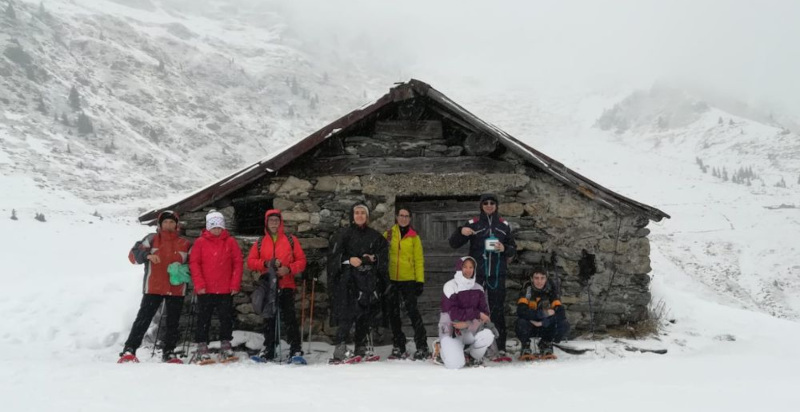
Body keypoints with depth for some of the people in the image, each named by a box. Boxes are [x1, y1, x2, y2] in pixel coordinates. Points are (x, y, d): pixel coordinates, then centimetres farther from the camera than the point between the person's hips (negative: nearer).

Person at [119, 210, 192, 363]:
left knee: (173, 323, 7)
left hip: (176, 289, 3)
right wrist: (147, 255, -21)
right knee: (143, 319, -7)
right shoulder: (152, 239, 4)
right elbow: (133, 254, -2)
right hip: (153, 288, -2)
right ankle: (129, 350, -3)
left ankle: (169, 352, 18)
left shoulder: (185, 244, 10)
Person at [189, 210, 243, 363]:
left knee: (226, 319, 6)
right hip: (205, 290, -1)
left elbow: (238, 263, 3)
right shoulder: (200, 242, 2)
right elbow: (194, 263, -2)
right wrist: (199, 285, -9)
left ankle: (225, 346, 16)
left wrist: (235, 284, -4)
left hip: (226, 290, 1)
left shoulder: (230, 242, 4)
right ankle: (202, 348, 12)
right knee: (203, 320, 5)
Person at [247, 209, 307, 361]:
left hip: (286, 285, -2)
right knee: (269, 319, 9)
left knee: (289, 317, -6)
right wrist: (266, 263, -11)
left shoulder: (291, 240, 5)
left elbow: (301, 260, 2)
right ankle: (269, 350, 17)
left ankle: (296, 349, -2)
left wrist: (289, 269, -15)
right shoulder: (260, 243, 10)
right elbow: (250, 261, 5)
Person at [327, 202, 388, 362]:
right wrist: (349, 260, -16)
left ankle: (361, 348, 14)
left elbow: (384, 254, 15)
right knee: (348, 314, -13)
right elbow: (335, 255, -1)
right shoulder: (345, 234, 4)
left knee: (366, 314, 5)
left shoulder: (374, 235, 14)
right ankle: (340, 349, -12)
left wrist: (374, 258, -4)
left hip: (369, 280, 4)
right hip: (349, 279, -4)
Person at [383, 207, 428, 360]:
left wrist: (420, 281, -7)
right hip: (391, 279, 3)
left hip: (409, 279, -3)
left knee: (412, 311, -9)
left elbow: (419, 260, 1)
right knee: (393, 313, 8)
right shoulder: (388, 234, 7)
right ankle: (399, 346, 19)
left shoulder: (414, 237, 4)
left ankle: (422, 346, -1)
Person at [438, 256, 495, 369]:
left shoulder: (478, 289, 3)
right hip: (451, 331, -4)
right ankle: (443, 350, 13)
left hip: (469, 330, 4)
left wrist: (468, 324, -21)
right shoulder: (450, 286, -11)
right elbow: (453, 313, -21)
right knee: (456, 364, -25)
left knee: (488, 335, -28)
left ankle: (474, 357, 5)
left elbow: (485, 314, -4)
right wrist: (477, 314, -19)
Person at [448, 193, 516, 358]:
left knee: (498, 310, 2)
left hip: (497, 274, 1)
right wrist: (461, 232, -18)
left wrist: (505, 249, -8)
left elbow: (513, 249, 15)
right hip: (477, 274, -1)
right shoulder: (473, 224, 4)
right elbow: (454, 244, 2)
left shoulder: (503, 225, 10)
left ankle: (501, 349, 5)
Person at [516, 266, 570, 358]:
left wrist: (543, 322, -31)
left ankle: (546, 345, 5)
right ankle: (525, 347, -2)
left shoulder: (552, 290, -12)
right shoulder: (527, 289, -17)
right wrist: (544, 313, -32)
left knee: (564, 325, -26)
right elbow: (521, 311, -31)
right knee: (521, 322, -35)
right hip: (530, 327, -2)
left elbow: (561, 312, -21)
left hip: (546, 327, 2)